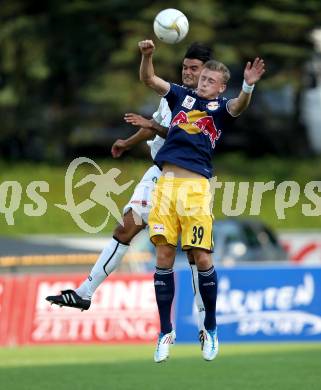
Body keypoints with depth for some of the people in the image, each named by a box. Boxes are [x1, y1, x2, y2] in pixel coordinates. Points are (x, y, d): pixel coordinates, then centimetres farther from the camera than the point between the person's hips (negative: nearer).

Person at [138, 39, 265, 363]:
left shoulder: (221, 107, 9)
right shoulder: (182, 96, 18)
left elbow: (238, 106, -14)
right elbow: (148, 79, 11)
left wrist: (248, 86, -36)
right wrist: (147, 55, -10)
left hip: (196, 186, -3)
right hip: (166, 181, 3)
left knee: (202, 258, -7)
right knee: (164, 257, -1)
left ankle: (210, 329, 12)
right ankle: (166, 333, 8)